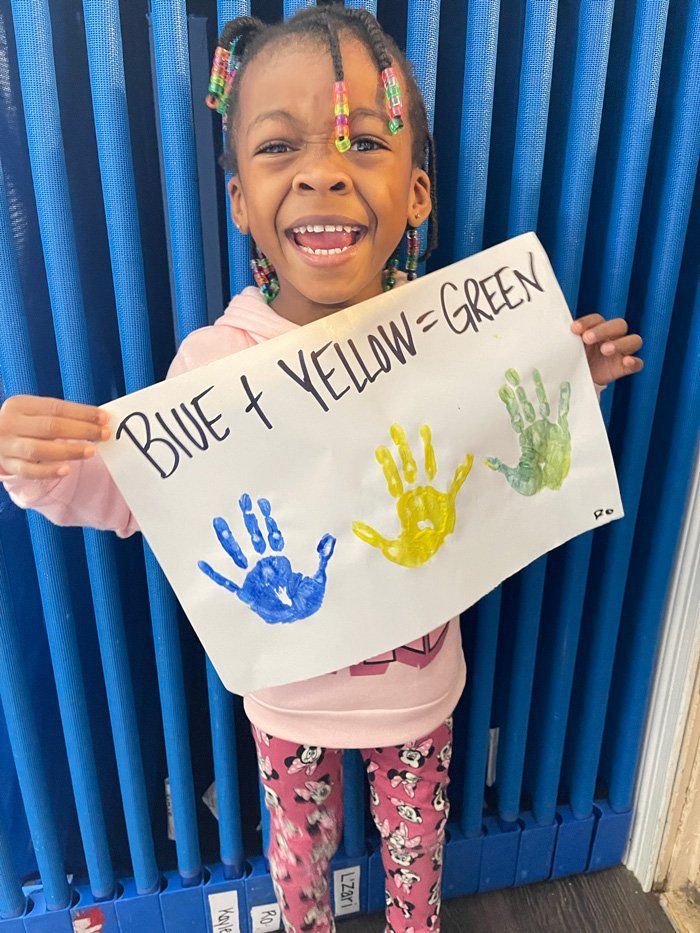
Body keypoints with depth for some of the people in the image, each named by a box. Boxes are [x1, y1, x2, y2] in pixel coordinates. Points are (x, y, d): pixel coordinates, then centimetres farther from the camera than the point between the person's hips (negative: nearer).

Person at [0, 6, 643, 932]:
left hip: (420, 683, 2)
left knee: (416, 843, 30)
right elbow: (134, 497, -10)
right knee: (302, 846, 29)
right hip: (288, 692, -1)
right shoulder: (214, 362, -23)